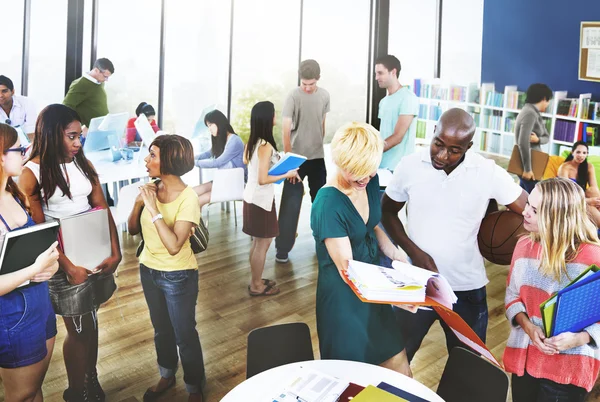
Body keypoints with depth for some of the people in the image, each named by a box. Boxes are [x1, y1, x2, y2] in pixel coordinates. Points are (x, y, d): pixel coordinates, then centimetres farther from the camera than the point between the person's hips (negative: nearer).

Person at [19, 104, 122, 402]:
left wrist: (115, 251, -7)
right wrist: (68, 267, -18)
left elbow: (102, 208, 2)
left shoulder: (83, 163, 4)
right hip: (65, 260, -4)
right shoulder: (32, 172, -10)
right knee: (79, 328, 6)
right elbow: (38, 228, -13)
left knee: (91, 320, 16)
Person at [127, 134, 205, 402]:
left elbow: (173, 246, -30)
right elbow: (133, 230, 2)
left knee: (185, 335, 8)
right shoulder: (150, 189, -6)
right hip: (149, 270, 6)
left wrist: (154, 209, -31)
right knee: (161, 329, 23)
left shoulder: (188, 198, -23)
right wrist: (138, 203, -16)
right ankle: (166, 375, 46)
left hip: (178, 277, -6)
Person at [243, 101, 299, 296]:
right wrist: (287, 175, -15)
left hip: (251, 197, 9)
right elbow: (263, 179, -24)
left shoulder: (252, 142, 4)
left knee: (257, 242, 19)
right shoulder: (266, 146, -23)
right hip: (261, 199, -9)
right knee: (263, 244, 4)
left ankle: (256, 280, 31)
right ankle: (257, 286, 16)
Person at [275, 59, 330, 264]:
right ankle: (282, 248, 4)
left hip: (318, 157, 5)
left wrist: (319, 146, 15)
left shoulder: (324, 95, 1)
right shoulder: (293, 97, -14)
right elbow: (286, 130, -20)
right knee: (291, 203, -3)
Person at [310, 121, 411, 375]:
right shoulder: (328, 204, -26)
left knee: (397, 361, 13)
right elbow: (347, 269, -24)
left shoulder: (370, 181, -5)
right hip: (344, 294, -6)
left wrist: (394, 253, -4)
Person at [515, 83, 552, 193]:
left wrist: (537, 139, -14)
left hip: (532, 162, 10)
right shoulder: (530, 113, -19)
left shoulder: (534, 113, 12)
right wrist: (527, 169, -27)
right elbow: (523, 142, -28)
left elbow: (547, 137, 11)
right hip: (528, 163, -10)